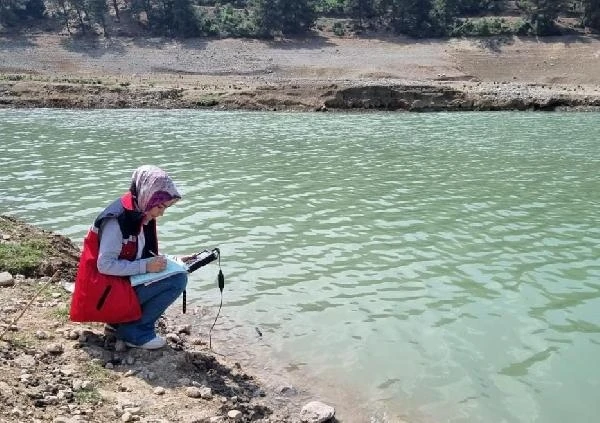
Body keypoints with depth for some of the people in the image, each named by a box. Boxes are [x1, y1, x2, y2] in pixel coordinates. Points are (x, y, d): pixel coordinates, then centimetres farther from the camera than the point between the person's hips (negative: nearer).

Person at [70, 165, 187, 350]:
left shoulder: (142, 215, 6)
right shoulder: (117, 219, -21)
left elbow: (140, 257, 14)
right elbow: (105, 265, -24)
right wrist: (146, 266, -25)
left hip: (126, 281, 9)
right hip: (105, 291, -9)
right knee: (177, 280, -19)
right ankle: (134, 331, -7)